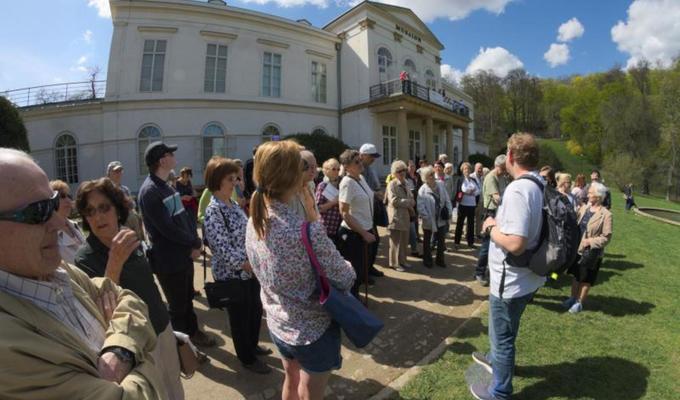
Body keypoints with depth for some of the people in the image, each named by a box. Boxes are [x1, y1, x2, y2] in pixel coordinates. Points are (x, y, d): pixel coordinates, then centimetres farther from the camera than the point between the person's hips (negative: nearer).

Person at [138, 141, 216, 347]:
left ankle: (193, 333, 42)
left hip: (185, 255, 8)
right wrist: (194, 242, -11)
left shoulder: (167, 186, 9)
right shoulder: (149, 191, -20)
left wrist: (195, 244, -4)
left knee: (188, 299, 23)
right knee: (177, 306, 11)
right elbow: (167, 228, -24)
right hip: (169, 261, -8)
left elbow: (185, 216, 9)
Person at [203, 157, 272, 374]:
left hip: (249, 269, 8)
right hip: (231, 273, -8)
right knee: (240, 316, 11)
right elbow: (223, 248, -24)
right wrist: (246, 264, -24)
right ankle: (247, 358, 33)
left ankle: (252, 345, 46)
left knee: (256, 310, 22)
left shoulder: (234, 204, 6)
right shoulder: (213, 211, -20)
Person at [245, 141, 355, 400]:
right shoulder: (307, 231, -32)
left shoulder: (253, 223, -10)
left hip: (277, 325, 6)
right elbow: (345, 280, -19)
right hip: (314, 330, -6)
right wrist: (347, 268, 3)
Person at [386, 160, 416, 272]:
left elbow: (411, 198, 15)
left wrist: (410, 204, -7)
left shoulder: (405, 184, 16)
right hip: (396, 217, -8)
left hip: (405, 216, 8)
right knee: (396, 241, 1)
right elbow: (394, 201, -20)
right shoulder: (392, 184, -10)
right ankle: (395, 263, 12)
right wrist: (408, 202, -12)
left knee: (404, 241, 14)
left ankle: (402, 261, 26)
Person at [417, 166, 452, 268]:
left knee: (441, 241, 14)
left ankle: (440, 260, 31)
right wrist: (426, 217, -21)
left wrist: (449, 212, -4)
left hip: (441, 219, 4)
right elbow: (420, 206, -20)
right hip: (428, 221, -4)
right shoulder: (422, 190, -17)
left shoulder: (440, 184, -2)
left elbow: (447, 199, 2)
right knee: (427, 241, 13)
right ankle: (427, 260, 28)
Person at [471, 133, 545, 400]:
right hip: (527, 276, 9)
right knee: (505, 330, 31)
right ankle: (496, 360, 56)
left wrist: (491, 227, -17)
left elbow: (515, 243, -33)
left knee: (502, 336, 12)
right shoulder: (542, 186, 2)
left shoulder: (518, 189, -27)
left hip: (511, 280, -9)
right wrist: (500, 224, 7)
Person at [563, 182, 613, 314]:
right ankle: (573, 298, 33)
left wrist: (589, 241, -21)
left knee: (586, 279, 10)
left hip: (591, 252, -5)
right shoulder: (584, 208, 1)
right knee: (576, 275, 17)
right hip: (577, 248, 5)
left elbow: (606, 237, -14)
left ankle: (579, 302, 26)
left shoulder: (606, 214, -15)